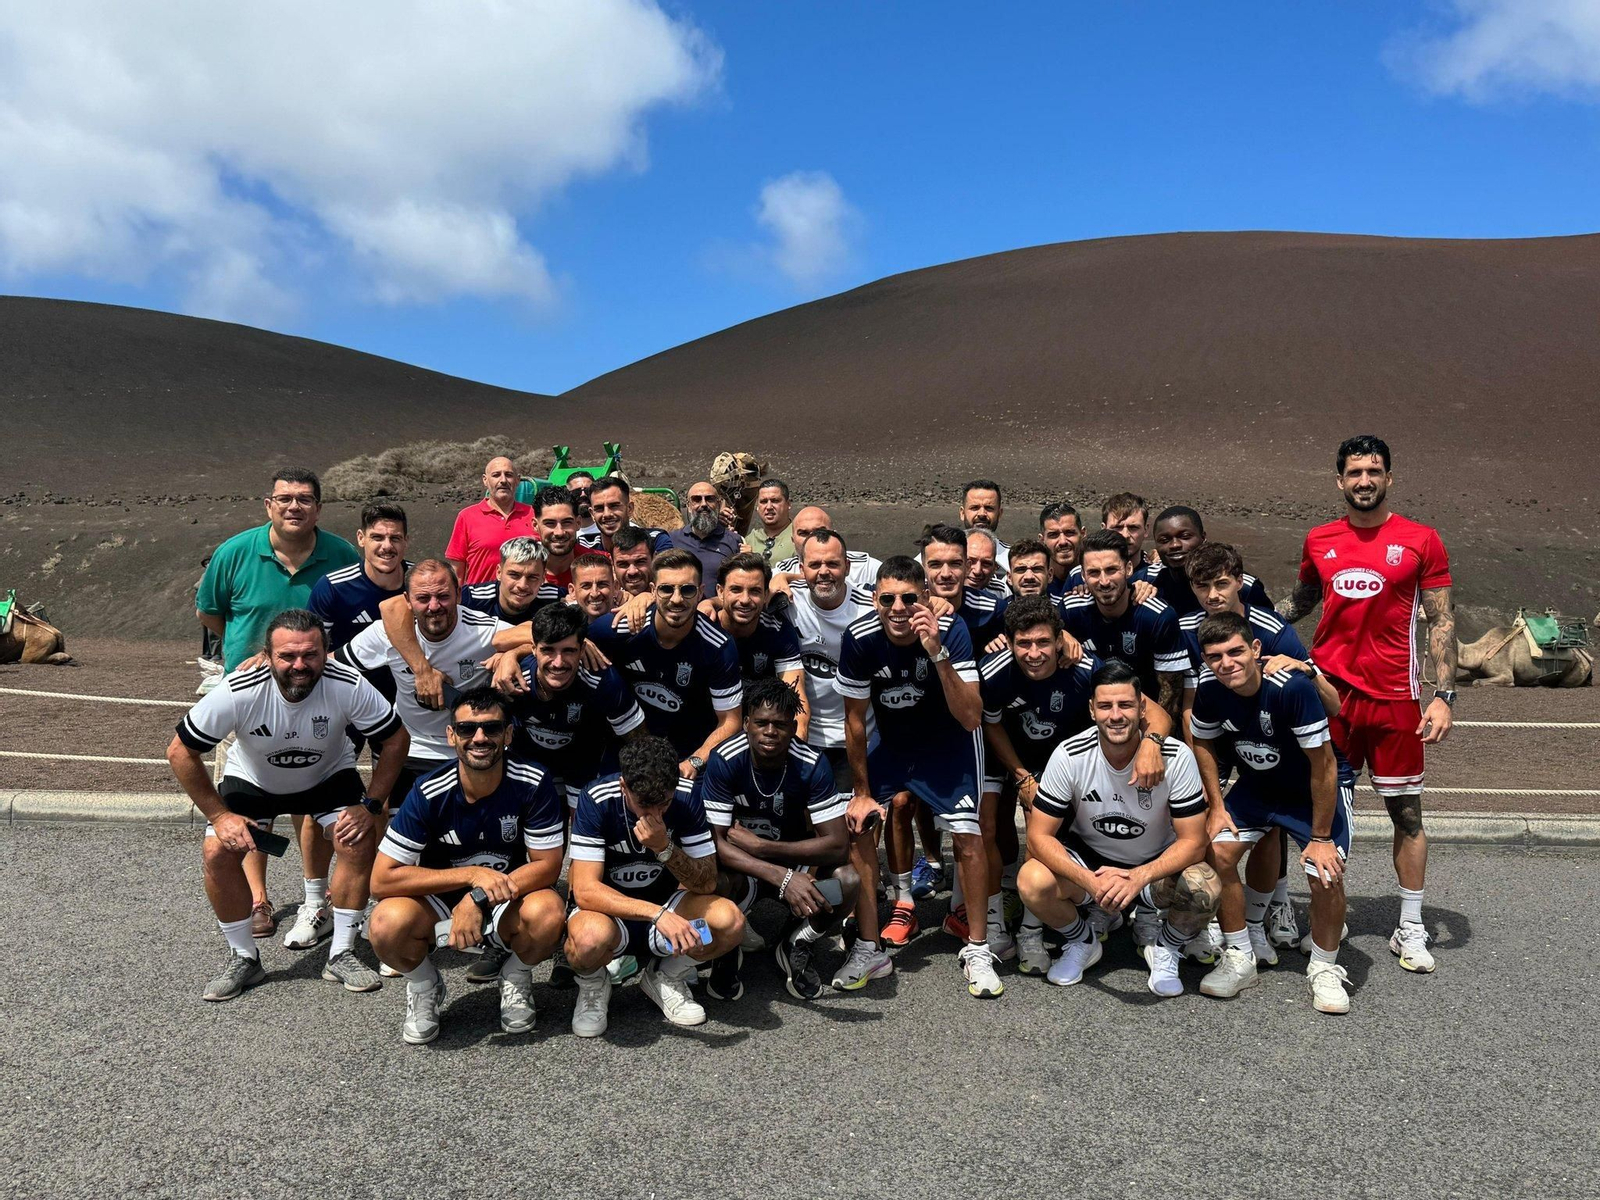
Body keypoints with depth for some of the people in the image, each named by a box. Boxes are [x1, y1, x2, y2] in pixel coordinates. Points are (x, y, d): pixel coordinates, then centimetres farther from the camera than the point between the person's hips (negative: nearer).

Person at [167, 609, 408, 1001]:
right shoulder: (238, 693, -34)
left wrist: (369, 805, -22)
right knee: (218, 852, -18)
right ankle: (243, 958, 5)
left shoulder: (349, 686, -33)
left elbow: (395, 739, -18)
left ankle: (341, 955, -1)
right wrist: (219, 815, -20)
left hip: (328, 774, 0)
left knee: (360, 841, -20)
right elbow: (180, 752, -20)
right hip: (252, 778, 0)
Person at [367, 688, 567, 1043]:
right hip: (439, 899, 0)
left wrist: (479, 899, -27)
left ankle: (516, 980, 3)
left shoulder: (533, 783, -19)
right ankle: (425, 988, 4)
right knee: (388, 922, -31)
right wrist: (473, 874, -28)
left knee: (548, 913, -33)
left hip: (509, 903, 0)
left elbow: (547, 865, -14)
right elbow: (382, 880, -21)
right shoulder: (429, 793, -19)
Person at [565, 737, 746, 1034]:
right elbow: (585, 890, -28)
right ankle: (592, 985, 1)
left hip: (665, 909, 3)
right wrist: (658, 914, -40)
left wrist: (665, 848, -31)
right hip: (610, 912, -2)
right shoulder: (597, 800, -22)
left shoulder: (687, 796, -14)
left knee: (730, 920, -27)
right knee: (591, 938, -38)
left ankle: (665, 977, 5)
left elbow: (707, 884, -12)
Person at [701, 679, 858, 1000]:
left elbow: (838, 845, -25)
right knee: (717, 883, -36)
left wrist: (758, 846, -28)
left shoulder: (811, 765, -21)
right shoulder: (724, 761, -24)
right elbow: (715, 842, -27)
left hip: (795, 862, 1)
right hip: (740, 868, -1)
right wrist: (783, 878, -40)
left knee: (848, 880, -28)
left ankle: (795, 947, 3)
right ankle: (727, 951, 0)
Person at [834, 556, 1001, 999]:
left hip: (950, 741, -2)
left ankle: (977, 951, 5)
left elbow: (971, 719, -34)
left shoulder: (951, 630, -28)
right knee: (859, 824, -12)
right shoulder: (860, 639, -23)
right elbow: (855, 720, -9)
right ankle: (868, 950, 2)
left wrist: (937, 653, -45)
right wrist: (861, 792, -3)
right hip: (892, 742, 2)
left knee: (968, 834, -15)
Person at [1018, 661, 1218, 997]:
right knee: (1032, 881, -29)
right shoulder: (1069, 756, -21)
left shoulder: (1177, 757, -21)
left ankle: (1164, 949, 4)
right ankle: (1081, 943, 6)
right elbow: (1040, 836, -18)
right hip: (1089, 858, 1)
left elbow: (1193, 841, -18)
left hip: (1157, 865, 0)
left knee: (1205, 889, -32)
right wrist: (1091, 881, -34)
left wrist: (1139, 877, -36)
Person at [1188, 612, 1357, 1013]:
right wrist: (1217, 807, -2)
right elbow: (1204, 744, 2)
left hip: (1319, 788, -4)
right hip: (1257, 784, 4)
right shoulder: (1210, 691, -18)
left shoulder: (1292, 687, -34)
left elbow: (1323, 764, -26)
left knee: (1327, 874, -19)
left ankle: (1324, 970, 8)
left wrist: (1321, 837, -20)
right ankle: (1239, 960, 6)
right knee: (1217, 853, -12)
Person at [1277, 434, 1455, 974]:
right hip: (1327, 691, 2)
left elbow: (1442, 621, 0)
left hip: (1393, 697, -2)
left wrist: (1444, 695, -7)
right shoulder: (1319, 541, 7)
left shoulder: (1420, 540, 0)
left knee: (1406, 810, 5)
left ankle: (1410, 930, 18)